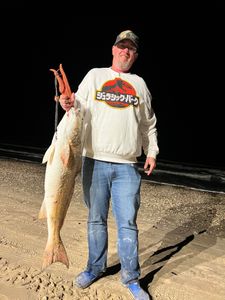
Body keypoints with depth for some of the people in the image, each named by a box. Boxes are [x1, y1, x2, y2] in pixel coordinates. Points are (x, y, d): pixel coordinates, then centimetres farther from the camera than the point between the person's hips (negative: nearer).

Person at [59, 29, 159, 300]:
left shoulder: (139, 84, 15)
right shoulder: (94, 75, 12)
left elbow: (148, 124, 19)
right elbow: (79, 108, 7)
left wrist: (151, 152, 10)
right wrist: (69, 103, -16)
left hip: (127, 167, 0)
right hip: (95, 162, 0)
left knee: (127, 222, 2)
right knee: (96, 219, 11)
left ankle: (131, 277, 18)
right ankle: (95, 268, 29)